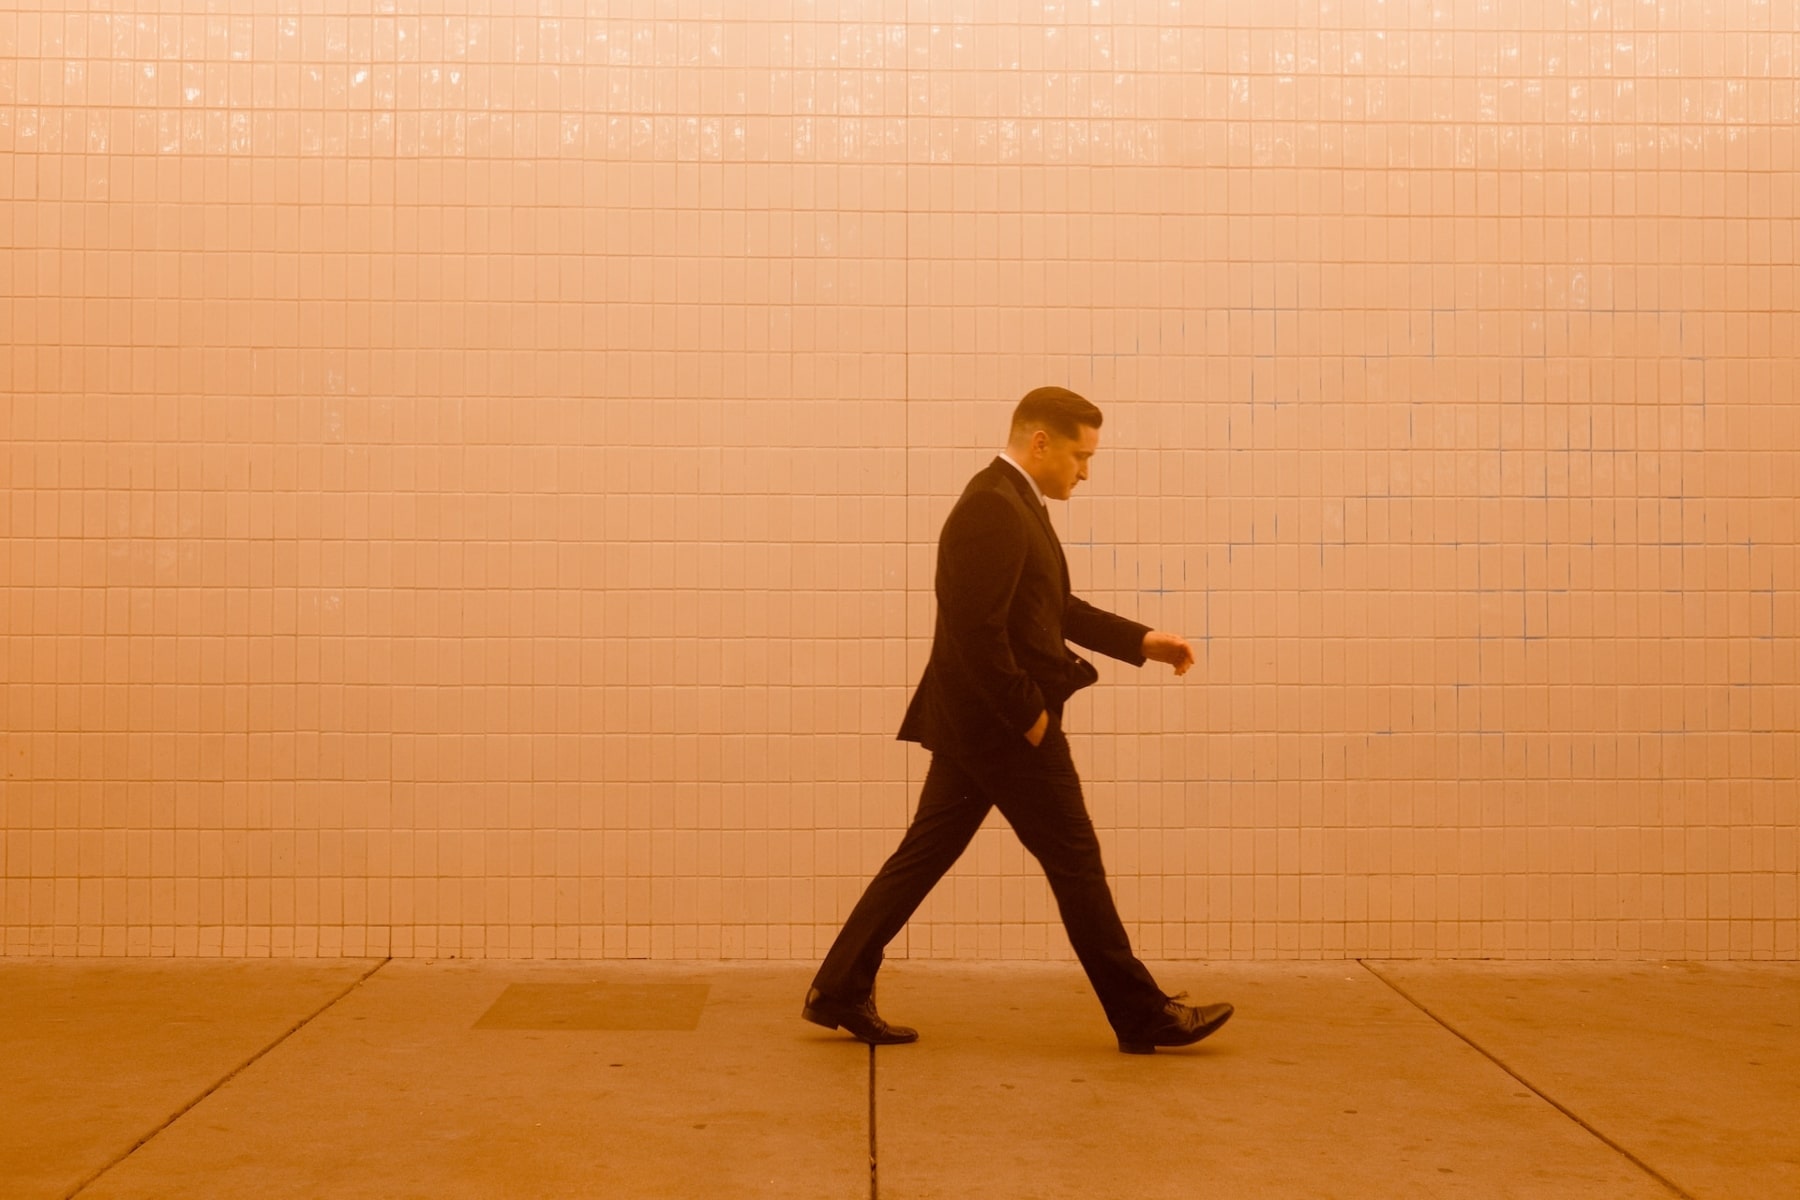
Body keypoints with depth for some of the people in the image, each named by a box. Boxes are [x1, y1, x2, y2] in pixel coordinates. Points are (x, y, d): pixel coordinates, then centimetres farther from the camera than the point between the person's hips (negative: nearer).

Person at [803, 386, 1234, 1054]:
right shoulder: (994, 510, -19)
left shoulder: (1010, 503, 15)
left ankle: (839, 992, 16)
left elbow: (1057, 608, 23)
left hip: (973, 723, 10)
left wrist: (1141, 641, 18)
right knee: (1076, 866, 0)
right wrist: (1029, 713, -19)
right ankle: (1142, 1016, 12)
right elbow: (977, 630, -26)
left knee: (924, 855, 12)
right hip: (1002, 724, -10)